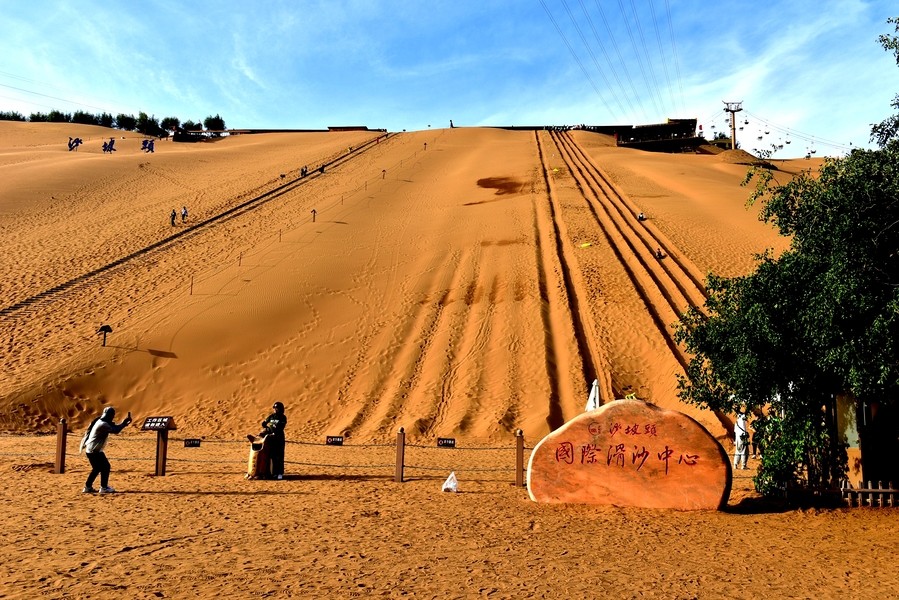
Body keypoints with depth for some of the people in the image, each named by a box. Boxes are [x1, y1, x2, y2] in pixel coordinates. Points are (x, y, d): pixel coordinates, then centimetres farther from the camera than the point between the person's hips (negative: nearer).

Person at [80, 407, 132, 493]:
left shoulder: (101, 421, 10)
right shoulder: (103, 424, -21)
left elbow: (114, 427, 11)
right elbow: (115, 430, -24)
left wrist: (124, 424, -3)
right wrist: (124, 422, -13)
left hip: (91, 450, 10)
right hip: (94, 451, -10)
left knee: (97, 468, 19)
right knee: (105, 467, -3)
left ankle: (88, 487, 25)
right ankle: (104, 487, 2)